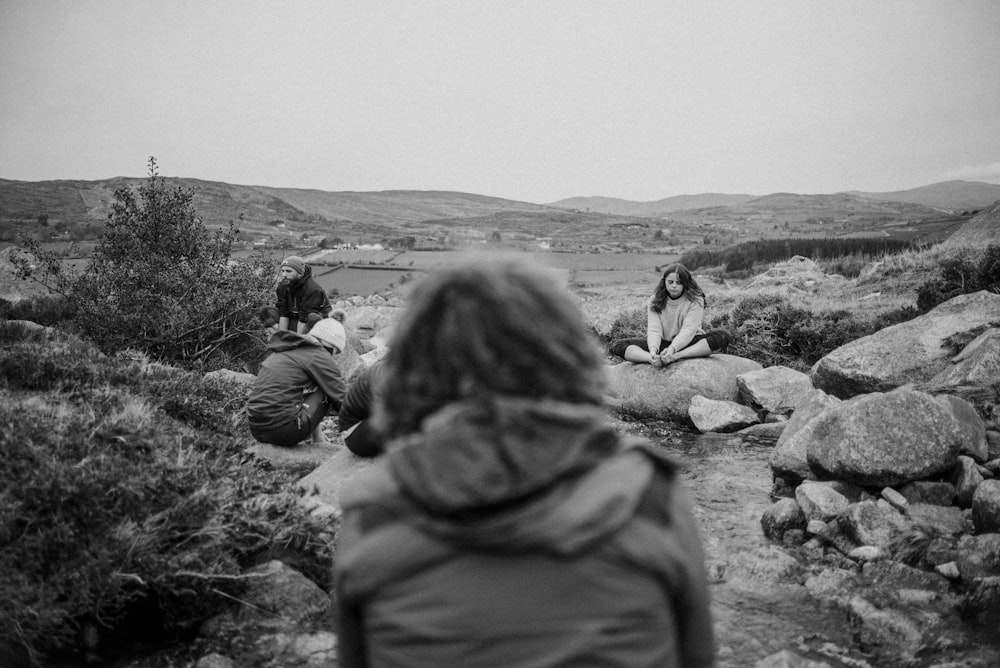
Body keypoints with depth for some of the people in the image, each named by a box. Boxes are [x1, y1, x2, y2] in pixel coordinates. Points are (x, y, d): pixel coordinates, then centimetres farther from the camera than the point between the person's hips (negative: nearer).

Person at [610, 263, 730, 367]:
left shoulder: (695, 300, -7)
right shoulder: (655, 301, 0)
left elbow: (688, 330, -19)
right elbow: (654, 330, -11)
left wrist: (672, 349, -38)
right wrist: (653, 350, -34)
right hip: (663, 343, 2)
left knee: (722, 336, -32)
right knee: (617, 345, -18)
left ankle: (675, 357, -38)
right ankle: (656, 360, -43)